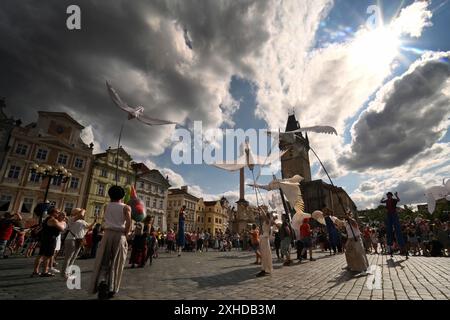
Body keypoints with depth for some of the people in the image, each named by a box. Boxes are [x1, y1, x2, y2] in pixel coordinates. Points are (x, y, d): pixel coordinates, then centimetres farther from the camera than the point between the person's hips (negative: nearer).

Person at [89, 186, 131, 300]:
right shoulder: (126, 207, -1)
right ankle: (111, 289, 12)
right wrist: (125, 234, -2)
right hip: (120, 235, -2)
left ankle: (102, 282, -14)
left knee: (103, 261, 9)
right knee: (115, 263, 8)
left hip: (108, 234, 2)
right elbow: (129, 222, -14)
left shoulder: (107, 206, 9)